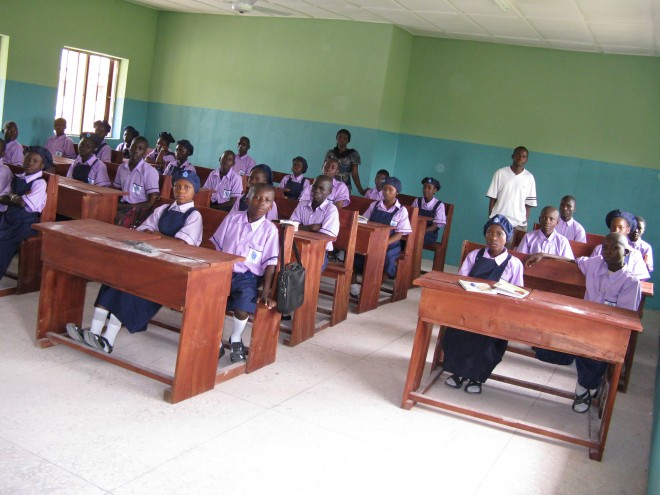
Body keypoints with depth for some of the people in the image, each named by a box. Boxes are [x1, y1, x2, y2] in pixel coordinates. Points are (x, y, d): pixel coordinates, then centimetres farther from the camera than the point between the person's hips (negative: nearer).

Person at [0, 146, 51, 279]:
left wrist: (12, 196, 2)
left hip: (26, 222, -7)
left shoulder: (40, 183, -9)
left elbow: (23, 203, -17)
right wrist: (17, 199, -9)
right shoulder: (17, 178, 14)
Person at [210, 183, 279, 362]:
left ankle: (235, 340, 6)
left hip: (247, 276, -2)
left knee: (242, 308, -28)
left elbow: (270, 263, -4)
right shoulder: (232, 218, 2)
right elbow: (216, 246, 8)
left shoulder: (270, 230, -4)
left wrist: (266, 292, -10)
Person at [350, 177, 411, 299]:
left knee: (387, 257, -34)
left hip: (390, 244, -3)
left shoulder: (402, 211, 2)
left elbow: (399, 234, -4)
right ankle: (353, 283, -11)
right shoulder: (374, 205, 11)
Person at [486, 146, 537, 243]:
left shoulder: (529, 178, 4)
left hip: (518, 224, 0)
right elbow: (492, 198, 5)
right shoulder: (500, 173, 3)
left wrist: (525, 222, 0)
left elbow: (529, 203, 6)